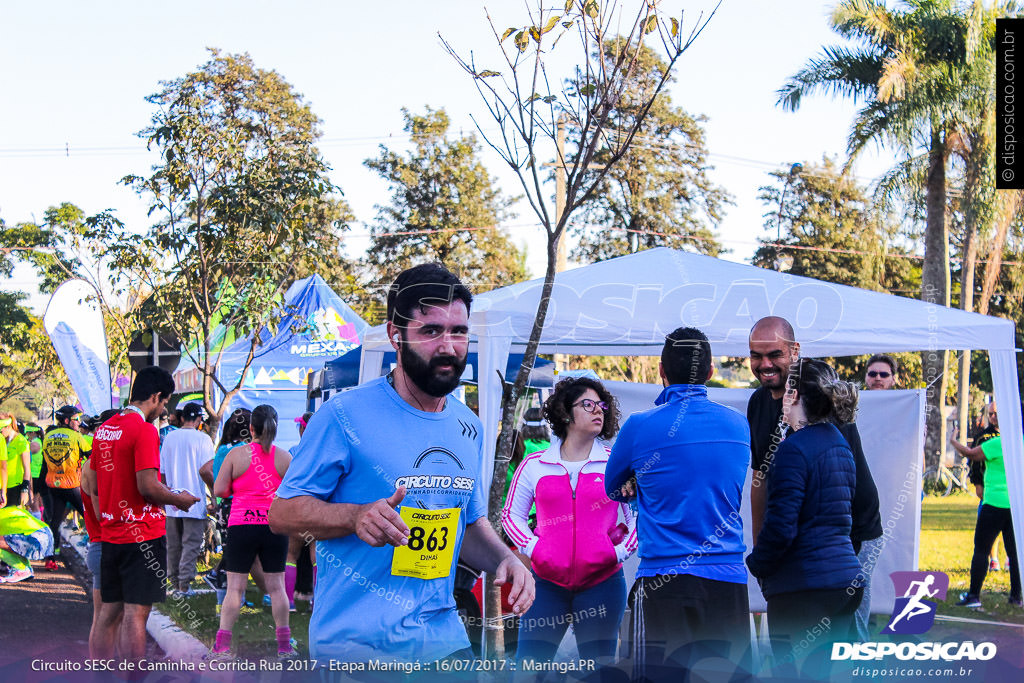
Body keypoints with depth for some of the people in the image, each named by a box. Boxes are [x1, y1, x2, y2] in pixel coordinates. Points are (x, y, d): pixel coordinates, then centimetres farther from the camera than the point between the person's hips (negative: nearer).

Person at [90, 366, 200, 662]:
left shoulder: (103, 429, 11)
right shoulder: (144, 430, -15)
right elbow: (147, 487, -21)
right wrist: (179, 500, -3)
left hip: (110, 534, 8)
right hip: (143, 534, -8)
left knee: (109, 611, 12)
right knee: (136, 612, -6)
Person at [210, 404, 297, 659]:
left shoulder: (237, 454, -3)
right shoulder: (284, 456, 1)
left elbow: (219, 490, -4)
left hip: (241, 526, -1)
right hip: (275, 526, 1)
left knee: (235, 588, 3)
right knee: (276, 586, 9)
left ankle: (223, 645, 1)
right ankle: (284, 645, 11)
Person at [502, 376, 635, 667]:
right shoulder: (534, 466, 6)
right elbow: (512, 514, 14)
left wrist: (621, 551, -3)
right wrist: (531, 548, 0)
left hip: (602, 582, 0)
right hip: (547, 582, 0)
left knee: (599, 666, 4)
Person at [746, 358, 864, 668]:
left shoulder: (794, 448, -15)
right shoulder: (840, 443, 13)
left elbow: (780, 526, -18)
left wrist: (756, 565, -4)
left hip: (804, 585, -9)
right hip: (846, 577, 9)